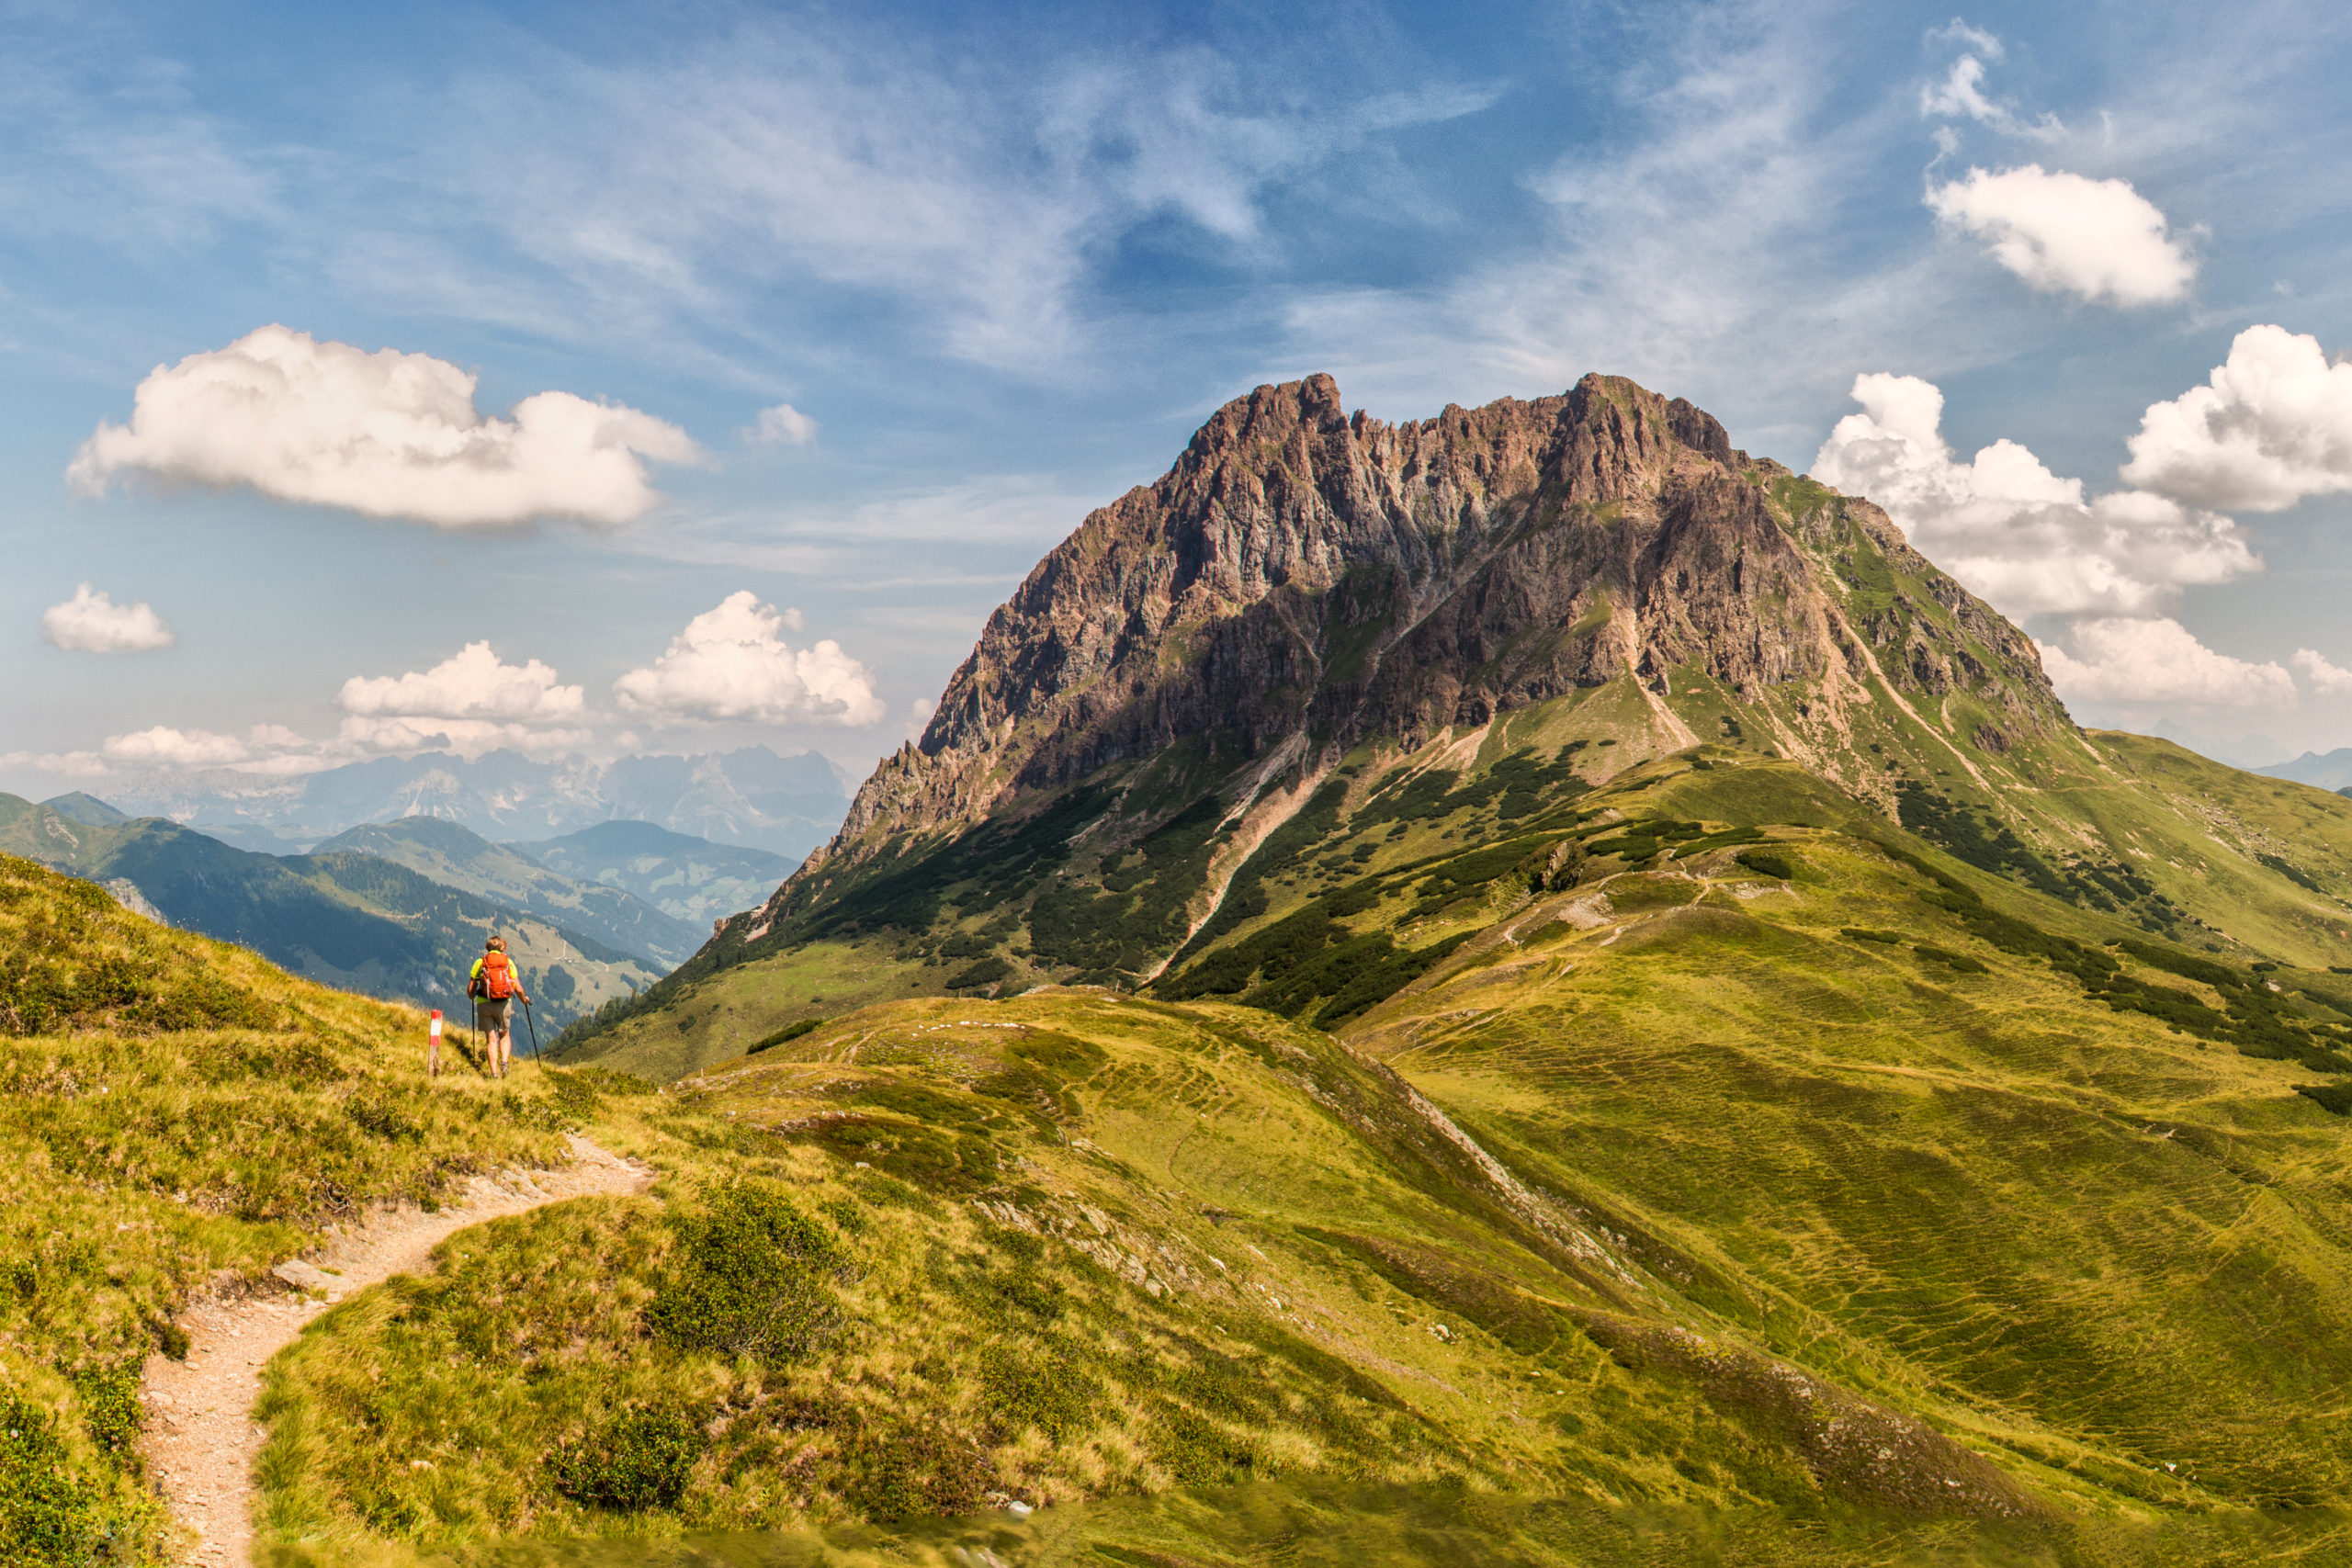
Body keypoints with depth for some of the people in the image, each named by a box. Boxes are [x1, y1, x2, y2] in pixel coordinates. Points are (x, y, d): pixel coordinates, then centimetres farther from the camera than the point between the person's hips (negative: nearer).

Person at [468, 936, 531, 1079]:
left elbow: (470, 989, 4)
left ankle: (494, 1073, 0)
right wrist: (524, 999, 21)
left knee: (491, 1039, 6)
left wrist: (471, 996, 27)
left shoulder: (480, 962, 4)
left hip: (484, 1004, 0)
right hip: (503, 1003, 1)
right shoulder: (508, 962, 5)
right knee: (504, 1034, 20)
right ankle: (504, 1062, -3)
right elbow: (518, 989, 1)